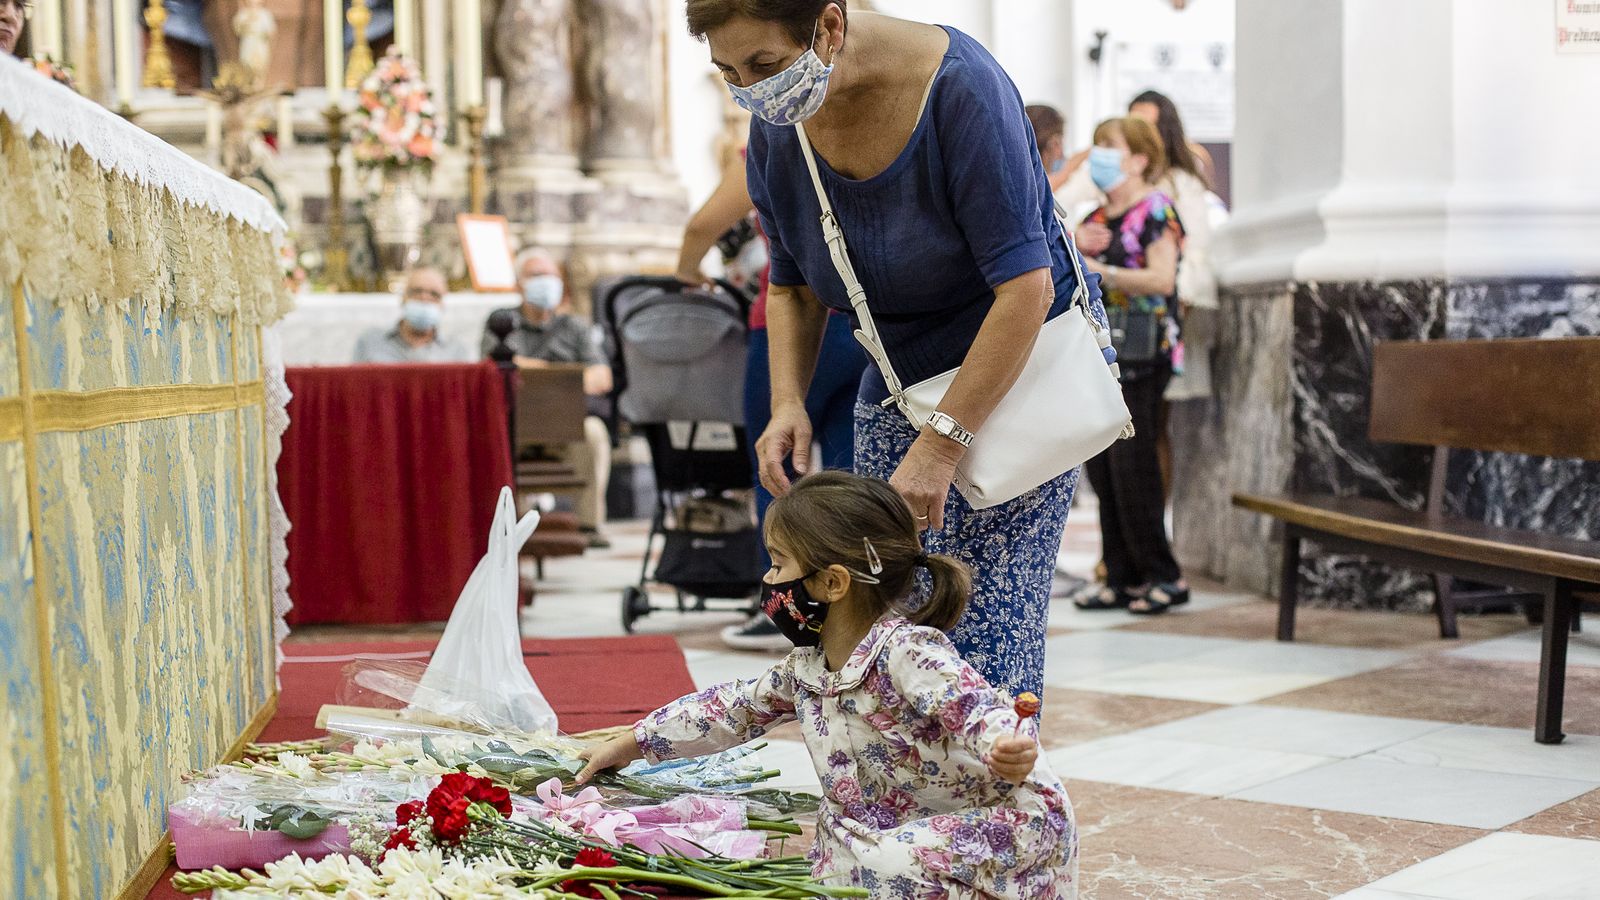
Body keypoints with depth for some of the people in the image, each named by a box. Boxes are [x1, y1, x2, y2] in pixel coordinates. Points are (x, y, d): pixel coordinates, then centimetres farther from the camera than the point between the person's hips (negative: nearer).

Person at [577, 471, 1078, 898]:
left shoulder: (907, 653, -21)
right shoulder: (807, 666, 5)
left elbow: (978, 708, -35)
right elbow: (736, 709, 19)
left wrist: (1010, 748, -59)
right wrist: (631, 745, 25)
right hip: (874, 833, 8)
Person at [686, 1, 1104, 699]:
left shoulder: (958, 88, -26)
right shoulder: (775, 128, -6)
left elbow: (1025, 287, -28)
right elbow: (791, 289, 9)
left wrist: (941, 444, -30)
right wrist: (788, 404, -8)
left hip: (1019, 369, -6)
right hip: (899, 380, 6)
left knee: (985, 625, -13)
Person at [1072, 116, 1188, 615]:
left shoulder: (1156, 210, -7)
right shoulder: (1100, 215, 17)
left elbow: (1162, 279, -19)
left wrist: (1098, 270, -21)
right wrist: (1073, 243, 0)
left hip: (1139, 354, -8)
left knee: (1131, 467, -8)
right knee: (1100, 467, 6)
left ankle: (1164, 578, 0)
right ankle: (1123, 578, 12)